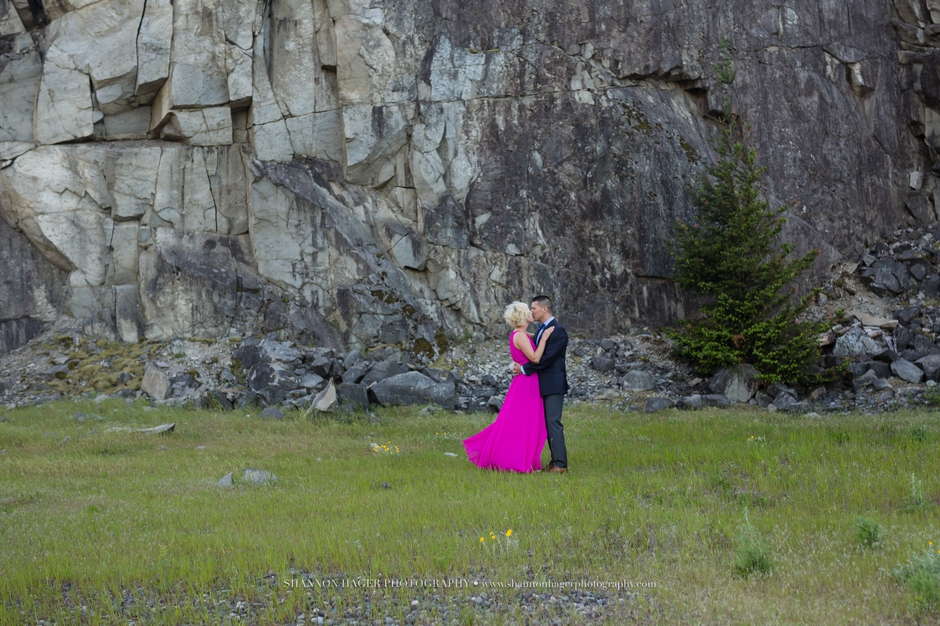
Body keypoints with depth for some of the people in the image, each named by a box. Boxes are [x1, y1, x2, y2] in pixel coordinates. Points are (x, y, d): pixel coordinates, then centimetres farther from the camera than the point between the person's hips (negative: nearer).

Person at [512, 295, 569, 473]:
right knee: (548, 423, 10)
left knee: (553, 422, -11)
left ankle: (560, 464, -10)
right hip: (543, 384, 10)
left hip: (553, 384, -10)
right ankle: (556, 461, 14)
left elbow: (547, 358, -19)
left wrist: (524, 369, -15)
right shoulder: (542, 329, 16)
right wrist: (519, 364, -1)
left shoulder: (558, 330, -13)